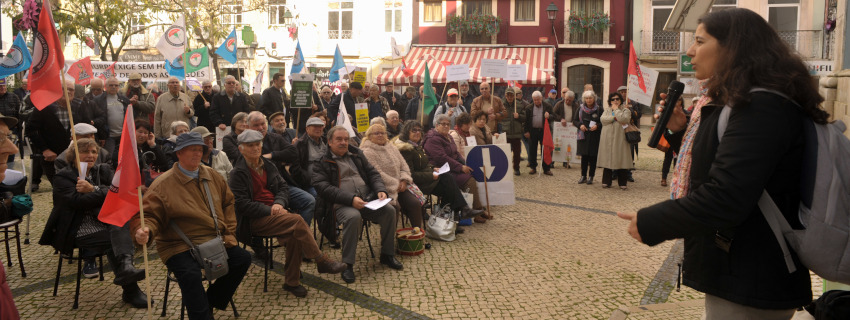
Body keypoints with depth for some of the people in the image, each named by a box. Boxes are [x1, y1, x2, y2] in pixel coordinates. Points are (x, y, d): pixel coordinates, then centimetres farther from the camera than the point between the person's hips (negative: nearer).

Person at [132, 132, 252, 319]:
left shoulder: (212, 176, 10)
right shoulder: (163, 184, -8)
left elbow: (228, 203, 18)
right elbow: (149, 215, -10)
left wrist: (229, 232, 9)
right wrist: (144, 231, -33)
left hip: (216, 241, 6)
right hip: (179, 247, -6)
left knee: (243, 259, -9)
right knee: (191, 275, -32)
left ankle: (209, 303, 9)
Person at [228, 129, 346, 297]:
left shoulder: (269, 165, 16)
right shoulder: (238, 173, -3)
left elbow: (283, 187, 17)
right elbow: (242, 204, -10)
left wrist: (279, 203, -6)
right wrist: (269, 210, -17)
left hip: (274, 212, 6)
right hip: (254, 220, -5)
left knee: (294, 235, -27)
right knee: (297, 220, -28)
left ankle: (292, 282, -14)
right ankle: (322, 261, -19)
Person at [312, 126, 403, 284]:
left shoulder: (356, 154, 21)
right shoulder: (321, 162, 3)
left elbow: (373, 173, 19)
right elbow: (323, 187, -10)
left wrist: (381, 190, -4)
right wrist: (351, 199, -21)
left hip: (368, 199, 5)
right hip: (342, 204, -5)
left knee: (389, 210, -19)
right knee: (353, 217, -37)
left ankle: (387, 254, 0)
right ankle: (347, 264, -23)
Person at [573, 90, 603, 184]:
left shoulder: (599, 109, 0)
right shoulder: (581, 108, 6)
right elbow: (574, 120, 10)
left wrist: (597, 126, -15)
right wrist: (580, 125, -9)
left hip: (595, 137, -1)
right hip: (583, 135, 2)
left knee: (593, 157, 1)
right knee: (584, 156, 3)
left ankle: (591, 177, 10)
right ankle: (583, 176, 12)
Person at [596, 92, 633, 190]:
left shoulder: (625, 110, 7)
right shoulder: (607, 110, 18)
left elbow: (624, 119, -13)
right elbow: (602, 119, -1)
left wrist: (616, 109, -3)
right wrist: (614, 117, -9)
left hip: (620, 139, -2)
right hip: (608, 138, 3)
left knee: (621, 160, -4)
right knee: (607, 159, 1)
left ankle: (622, 183, 3)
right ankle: (606, 182, 8)